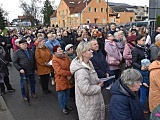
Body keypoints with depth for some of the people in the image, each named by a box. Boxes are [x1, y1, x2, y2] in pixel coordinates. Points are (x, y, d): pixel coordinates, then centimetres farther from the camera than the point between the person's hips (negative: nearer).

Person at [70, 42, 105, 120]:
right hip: (87, 104, -9)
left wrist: (98, 81, 0)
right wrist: (99, 87, -18)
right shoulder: (81, 70, -31)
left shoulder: (88, 63, 1)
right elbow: (86, 89, -32)